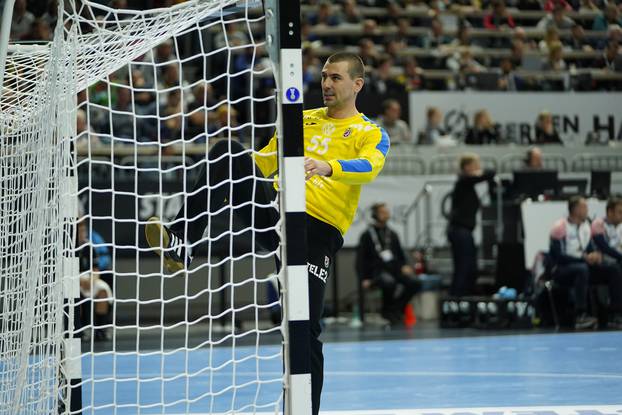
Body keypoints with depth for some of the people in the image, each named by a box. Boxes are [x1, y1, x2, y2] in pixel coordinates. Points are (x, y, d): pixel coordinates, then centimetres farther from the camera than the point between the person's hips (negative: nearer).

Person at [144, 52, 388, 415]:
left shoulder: (372, 134, 8)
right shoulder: (302, 119, 23)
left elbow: (369, 168, -14)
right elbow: (264, 162, 26)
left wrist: (327, 167, -35)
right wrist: (221, 178, 7)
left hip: (320, 230, -3)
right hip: (278, 208, 3)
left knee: (305, 330, -9)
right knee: (230, 152, -22)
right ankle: (180, 244, -30)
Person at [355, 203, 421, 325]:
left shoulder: (392, 234, 18)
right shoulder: (366, 236, 3)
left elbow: (400, 254, 24)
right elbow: (360, 259, 2)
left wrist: (404, 266, 2)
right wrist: (364, 279, -9)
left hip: (394, 269, 5)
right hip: (376, 271, -5)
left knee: (415, 283, -22)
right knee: (389, 283, -39)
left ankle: (396, 309, -7)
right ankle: (387, 311, -13)